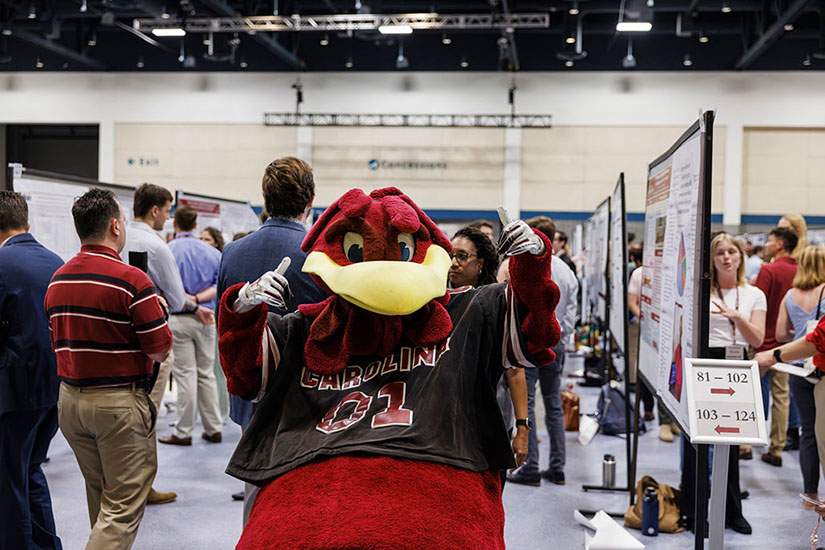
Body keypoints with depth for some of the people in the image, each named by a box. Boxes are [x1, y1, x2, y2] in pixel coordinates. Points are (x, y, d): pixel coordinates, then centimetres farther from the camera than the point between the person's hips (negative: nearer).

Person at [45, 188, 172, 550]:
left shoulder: (57, 279, 6)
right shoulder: (131, 280, -16)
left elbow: (57, 344, 14)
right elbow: (160, 350, -13)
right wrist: (159, 309, 4)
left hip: (70, 397, 7)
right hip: (119, 401, -7)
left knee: (100, 498, 21)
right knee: (123, 506, 1)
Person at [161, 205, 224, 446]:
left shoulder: (168, 251, -7)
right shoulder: (211, 252, 7)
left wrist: (194, 306, -7)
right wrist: (199, 298, -9)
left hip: (179, 319, -4)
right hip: (206, 320, 4)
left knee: (186, 374, 0)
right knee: (207, 374, 12)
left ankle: (184, 432, 6)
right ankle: (214, 429, 16)